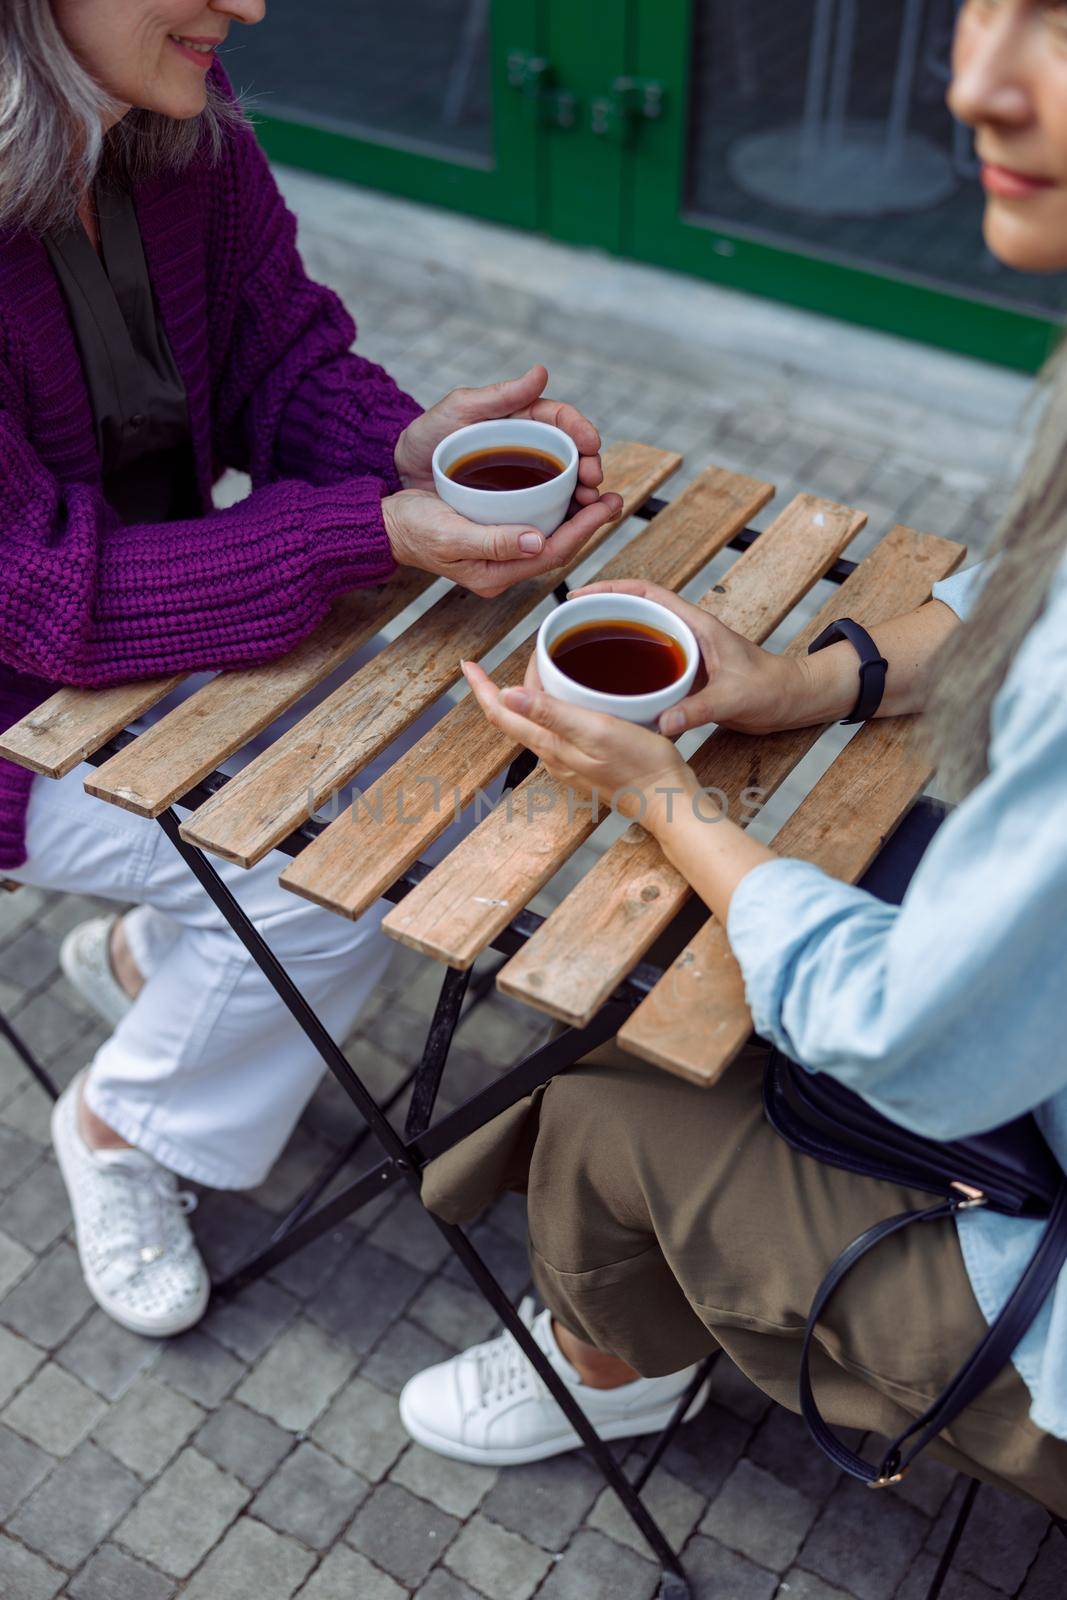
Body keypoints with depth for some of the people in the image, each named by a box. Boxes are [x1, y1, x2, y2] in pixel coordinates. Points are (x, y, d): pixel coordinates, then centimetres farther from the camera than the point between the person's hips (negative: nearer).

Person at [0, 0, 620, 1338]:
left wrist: (411, 447, -25)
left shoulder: (189, 134, -9)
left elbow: (283, 359, -2)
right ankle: (123, 1126, 10)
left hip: (178, 614, 7)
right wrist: (377, 536, -37)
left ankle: (146, 953, 19)